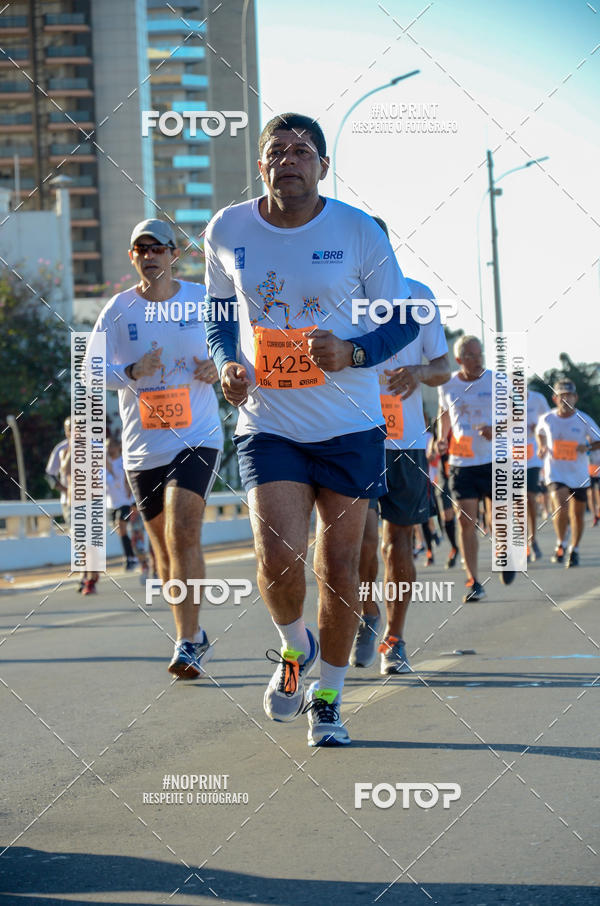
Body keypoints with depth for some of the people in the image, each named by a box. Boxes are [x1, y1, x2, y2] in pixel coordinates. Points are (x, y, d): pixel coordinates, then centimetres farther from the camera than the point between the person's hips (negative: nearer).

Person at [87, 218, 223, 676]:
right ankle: (195, 636, 27)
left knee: (182, 533, -20)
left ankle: (188, 643, -18)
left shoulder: (204, 300, 0)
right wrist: (132, 373, -20)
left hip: (198, 438, -3)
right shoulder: (118, 309, 1)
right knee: (166, 548, 10)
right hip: (143, 447, 3)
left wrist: (220, 367, -8)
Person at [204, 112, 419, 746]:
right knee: (278, 557, -16)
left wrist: (353, 353, -18)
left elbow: (405, 318, 1)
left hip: (349, 428, 0)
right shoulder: (227, 231, -1)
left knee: (338, 567, 4)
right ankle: (294, 648, 18)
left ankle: (327, 698, 23)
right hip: (268, 426, 0)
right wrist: (227, 363, -5)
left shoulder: (358, 231, -7)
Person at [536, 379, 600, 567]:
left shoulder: (584, 420, -7)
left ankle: (574, 550, 29)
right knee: (561, 506, -21)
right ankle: (560, 545, 0)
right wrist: (541, 447, 1)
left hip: (579, 474, 1)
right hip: (555, 472, -1)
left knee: (578, 514, 9)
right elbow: (539, 432, 19)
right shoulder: (547, 419, -4)